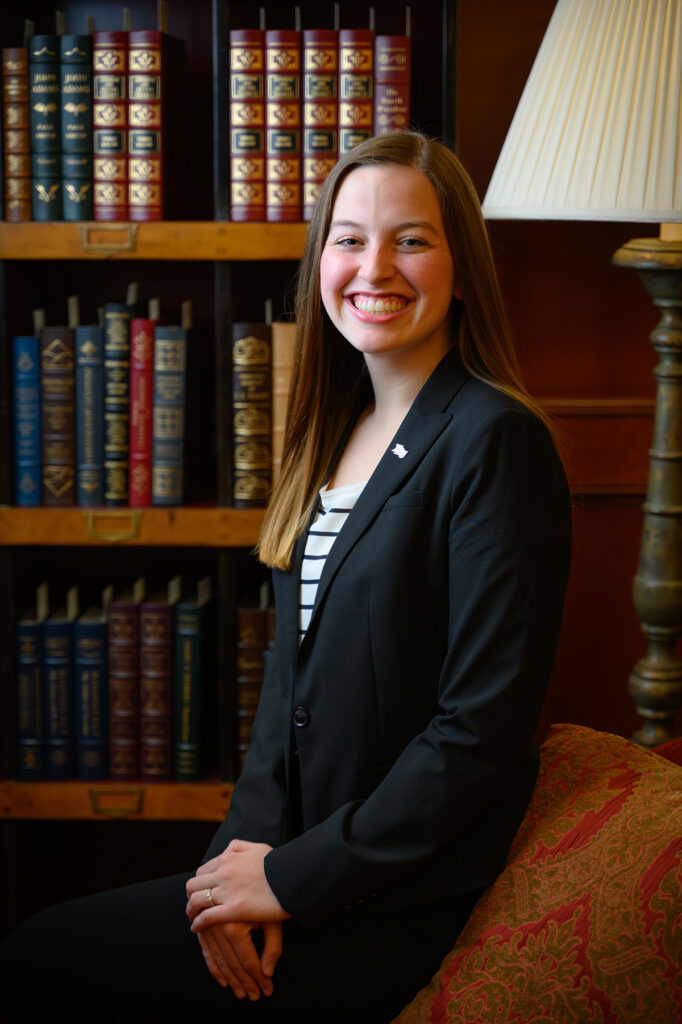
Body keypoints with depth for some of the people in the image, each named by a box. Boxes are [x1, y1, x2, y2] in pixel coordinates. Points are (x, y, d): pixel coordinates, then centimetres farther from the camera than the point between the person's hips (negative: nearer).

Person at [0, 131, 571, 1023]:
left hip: (389, 906, -7)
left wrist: (298, 878, -16)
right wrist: (256, 840, -5)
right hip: (301, 844, 7)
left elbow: (483, 731, -20)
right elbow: (292, 662, 10)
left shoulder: (496, 442, -17)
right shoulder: (341, 430, 10)